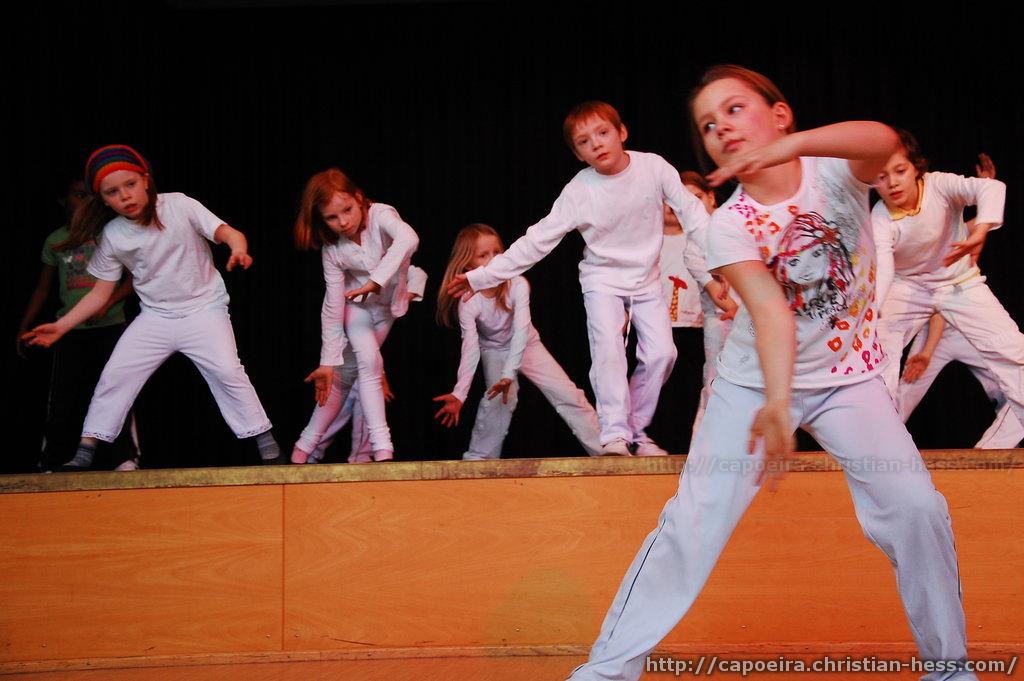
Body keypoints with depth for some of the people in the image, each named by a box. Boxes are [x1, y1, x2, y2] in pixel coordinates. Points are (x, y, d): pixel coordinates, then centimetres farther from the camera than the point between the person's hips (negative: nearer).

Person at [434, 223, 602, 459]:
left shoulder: (517, 285, -29)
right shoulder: (468, 301, -27)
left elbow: (521, 331, -37)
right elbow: (470, 349, -33)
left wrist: (508, 375, -48)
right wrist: (459, 394, -44)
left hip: (526, 345, 1)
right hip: (494, 352, -1)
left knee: (568, 394, -7)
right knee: (500, 398, -26)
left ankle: (604, 449, -2)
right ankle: (479, 458, -12)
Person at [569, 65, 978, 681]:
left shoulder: (834, 171, -13)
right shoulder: (729, 226, -14)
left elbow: (882, 140, -37)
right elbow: (771, 309, -29)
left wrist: (790, 145, -54)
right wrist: (777, 404, -45)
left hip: (849, 376, 1)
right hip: (756, 382, 0)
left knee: (917, 507, -12)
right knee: (694, 521, -7)